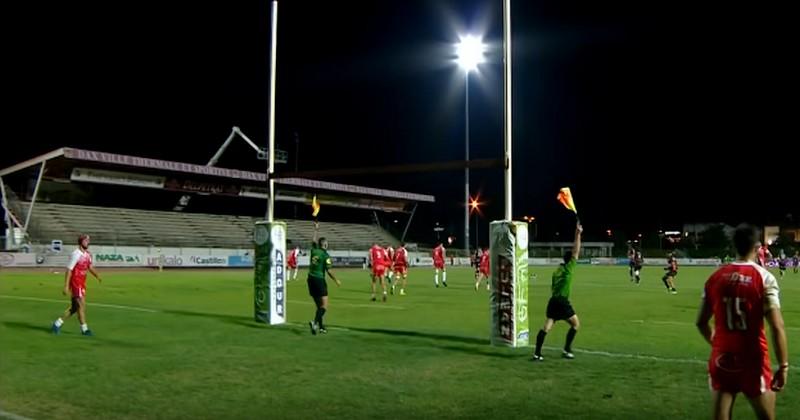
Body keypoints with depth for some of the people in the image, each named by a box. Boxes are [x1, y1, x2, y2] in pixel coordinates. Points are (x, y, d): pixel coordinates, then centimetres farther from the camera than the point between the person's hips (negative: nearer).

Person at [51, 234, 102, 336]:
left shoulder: (88, 254, 8)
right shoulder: (76, 254, -15)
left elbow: (90, 267, 19)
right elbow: (69, 270, -16)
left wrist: (97, 276, 1)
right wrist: (66, 286, -18)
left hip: (82, 283, 8)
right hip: (75, 283, -8)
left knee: (75, 307, 12)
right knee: (82, 305, -6)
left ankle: (57, 324, 24)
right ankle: (84, 329, 2)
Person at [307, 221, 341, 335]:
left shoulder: (314, 251, 4)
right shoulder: (325, 255, -11)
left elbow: (313, 241, 24)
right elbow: (328, 271, -12)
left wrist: (316, 230, 35)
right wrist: (336, 280, 0)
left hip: (311, 279, 7)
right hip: (319, 280, -7)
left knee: (319, 305, 15)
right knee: (324, 306, -6)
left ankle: (321, 327, 19)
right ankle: (315, 322, -27)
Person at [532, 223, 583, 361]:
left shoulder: (557, 270, 17)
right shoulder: (569, 267, -3)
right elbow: (576, 251, -6)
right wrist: (578, 234, -4)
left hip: (553, 300, 7)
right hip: (562, 302, -7)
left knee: (546, 327, 0)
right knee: (575, 324, 11)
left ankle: (537, 353, -7)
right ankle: (566, 350, 11)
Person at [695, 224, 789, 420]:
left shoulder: (715, 277, 2)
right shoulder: (764, 277, -11)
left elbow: (701, 322, 8)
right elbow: (777, 326, -17)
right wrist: (783, 365, -11)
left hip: (722, 359, 3)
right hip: (753, 362, -3)